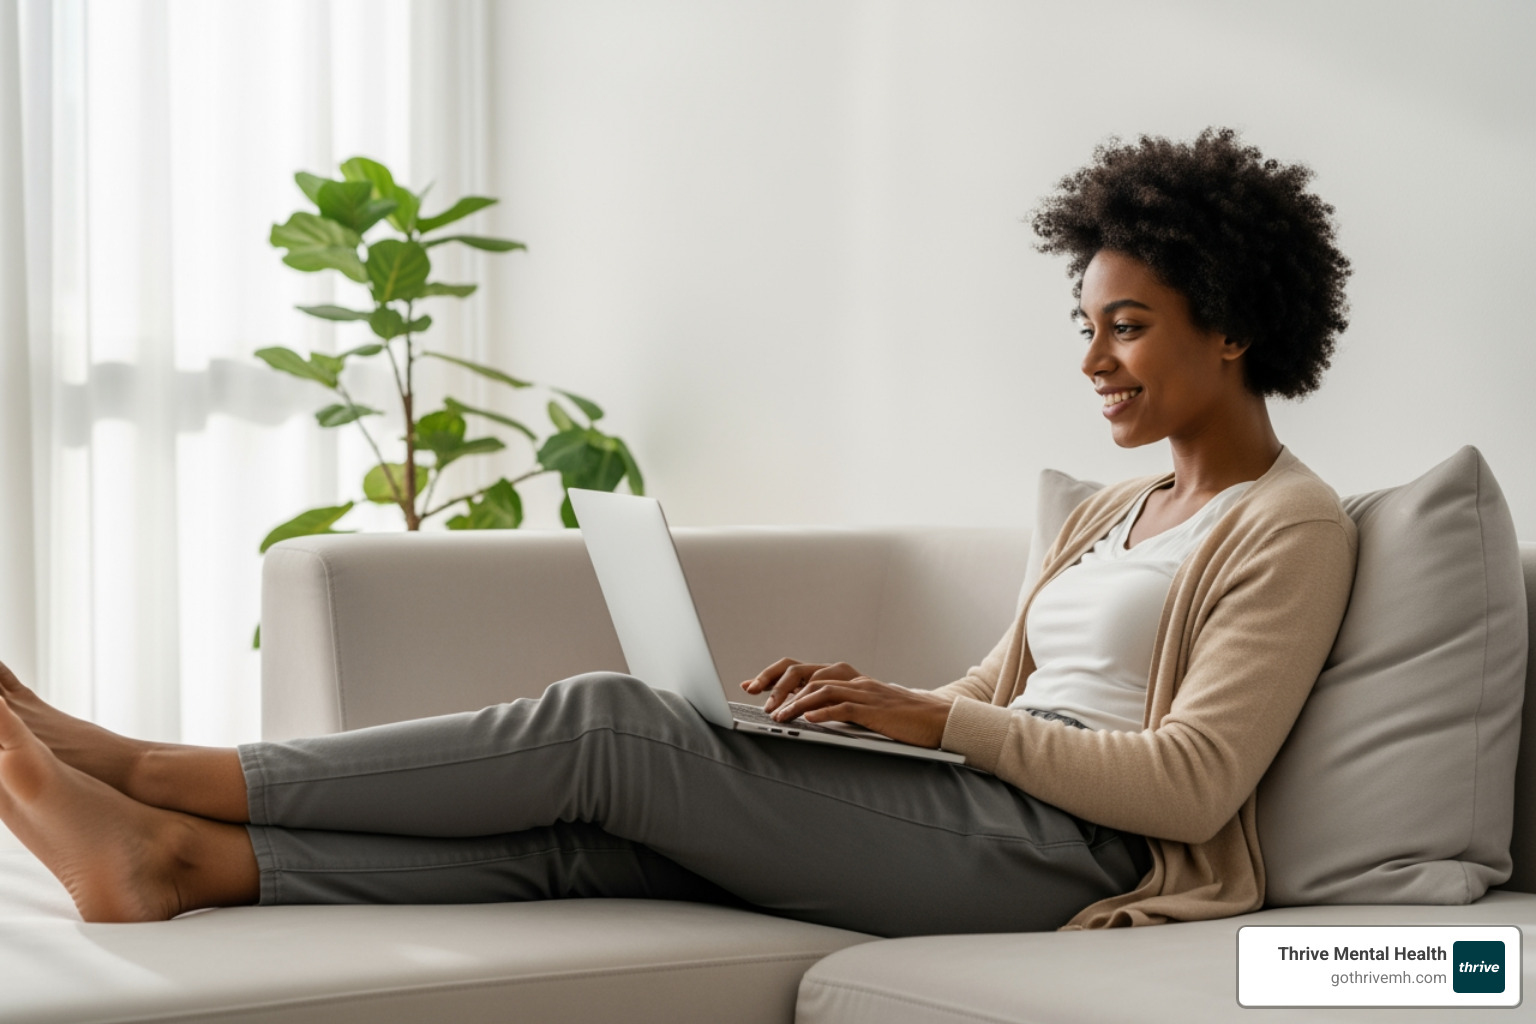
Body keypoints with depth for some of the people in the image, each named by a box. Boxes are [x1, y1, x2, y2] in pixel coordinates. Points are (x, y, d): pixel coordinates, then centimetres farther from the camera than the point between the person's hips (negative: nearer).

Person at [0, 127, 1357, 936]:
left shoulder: (1290, 525, -3)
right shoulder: (1117, 513, 25)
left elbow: (1192, 781, -14)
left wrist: (934, 718, -16)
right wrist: (868, 697, 2)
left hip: (1056, 850, -8)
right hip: (977, 814, 8)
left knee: (606, 721, -17)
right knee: (574, 832, -14)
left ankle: (154, 771, -14)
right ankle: (175, 860, -22)